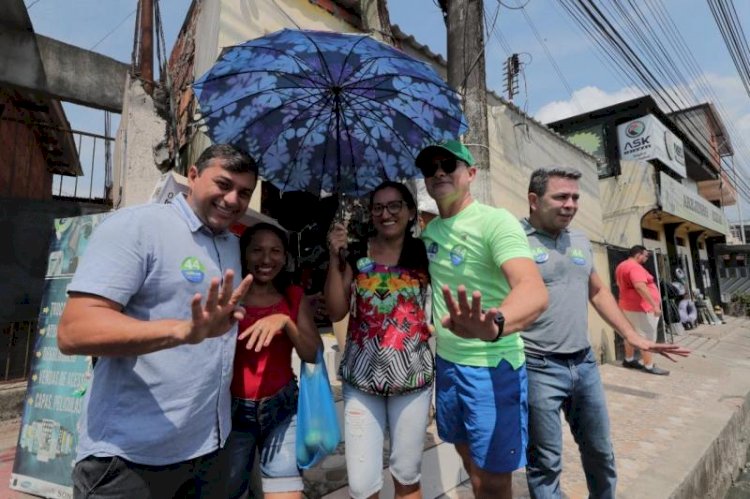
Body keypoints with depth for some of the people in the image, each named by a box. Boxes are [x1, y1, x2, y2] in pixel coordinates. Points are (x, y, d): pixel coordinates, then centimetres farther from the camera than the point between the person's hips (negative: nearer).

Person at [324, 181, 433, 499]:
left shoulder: (425, 254, -1)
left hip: (413, 377, 0)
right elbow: (337, 312, -3)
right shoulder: (357, 255, 0)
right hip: (361, 379, 0)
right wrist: (334, 258, -11)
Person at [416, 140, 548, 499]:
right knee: (472, 465, 24)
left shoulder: (495, 221, -18)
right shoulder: (429, 231, 3)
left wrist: (494, 324, -54)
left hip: (493, 365, -6)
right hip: (446, 361, 6)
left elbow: (534, 291, -34)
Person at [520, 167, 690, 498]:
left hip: (585, 363, 7)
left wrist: (633, 337, 17)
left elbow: (598, 292, 20)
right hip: (539, 368, -7)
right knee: (545, 462, 8)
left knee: (600, 452, 24)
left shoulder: (580, 241, 10)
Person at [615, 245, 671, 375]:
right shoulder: (635, 267, -19)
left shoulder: (621, 266, 13)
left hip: (628, 306, 10)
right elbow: (640, 287, -31)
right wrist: (654, 304, -31)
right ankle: (649, 365, 0)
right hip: (641, 307, -10)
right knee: (647, 336, -4)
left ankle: (629, 360, 23)